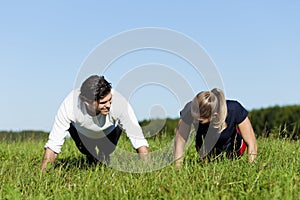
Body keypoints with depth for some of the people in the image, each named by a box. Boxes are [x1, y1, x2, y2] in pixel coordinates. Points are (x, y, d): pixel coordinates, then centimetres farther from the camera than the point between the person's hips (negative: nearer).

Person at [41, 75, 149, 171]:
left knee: (106, 153, -12)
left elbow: (139, 140, -38)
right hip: (81, 130, 0)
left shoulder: (118, 102, -44)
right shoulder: (70, 105, -43)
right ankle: (92, 161, 24)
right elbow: (53, 144, -34)